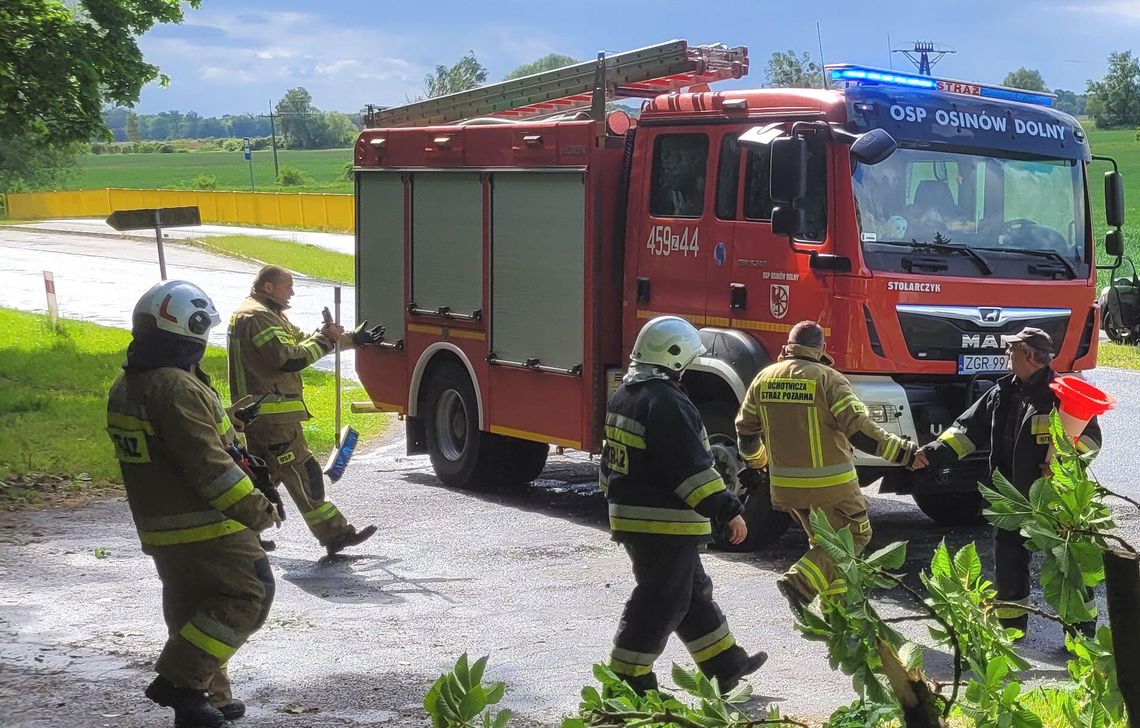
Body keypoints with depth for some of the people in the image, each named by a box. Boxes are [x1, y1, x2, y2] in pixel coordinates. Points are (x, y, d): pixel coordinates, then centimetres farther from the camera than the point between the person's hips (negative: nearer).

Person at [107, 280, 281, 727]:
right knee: (249, 593, -1)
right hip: (204, 526, -10)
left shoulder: (125, 387, 9)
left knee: (192, 609, 18)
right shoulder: (177, 388, -22)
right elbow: (209, 466, -24)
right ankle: (180, 680, -5)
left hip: (157, 527, 10)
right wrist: (256, 510, -16)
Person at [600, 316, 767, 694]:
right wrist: (728, 510, -20)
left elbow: (610, 458, 20)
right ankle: (628, 678, 4)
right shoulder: (668, 403, -20)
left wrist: (618, 501, 28)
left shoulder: (624, 396, 12)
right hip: (664, 522, -10)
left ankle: (726, 664, 28)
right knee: (662, 600, -1)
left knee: (693, 591, 18)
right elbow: (692, 467, -24)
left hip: (628, 515, 10)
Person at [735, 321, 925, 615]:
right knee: (855, 534, 7)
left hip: (785, 484, 6)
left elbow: (746, 431, 11)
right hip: (830, 482, -6)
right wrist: (903, 452, -14)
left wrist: (755, 463, 30)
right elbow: (859, 430, -18)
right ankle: (802, 582, -10)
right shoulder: (828, 379, -12)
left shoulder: (764, 378, 4)